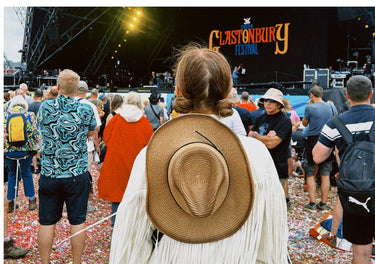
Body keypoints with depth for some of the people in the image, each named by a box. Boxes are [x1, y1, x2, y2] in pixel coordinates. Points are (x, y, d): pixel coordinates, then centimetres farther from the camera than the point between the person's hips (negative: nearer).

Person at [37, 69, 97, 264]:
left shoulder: (45, 107, -3)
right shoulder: (85, 110, -8)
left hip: (49, 175, 2)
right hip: (77, 175, -1)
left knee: (46, 222, 12)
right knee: (78, 221, 9)